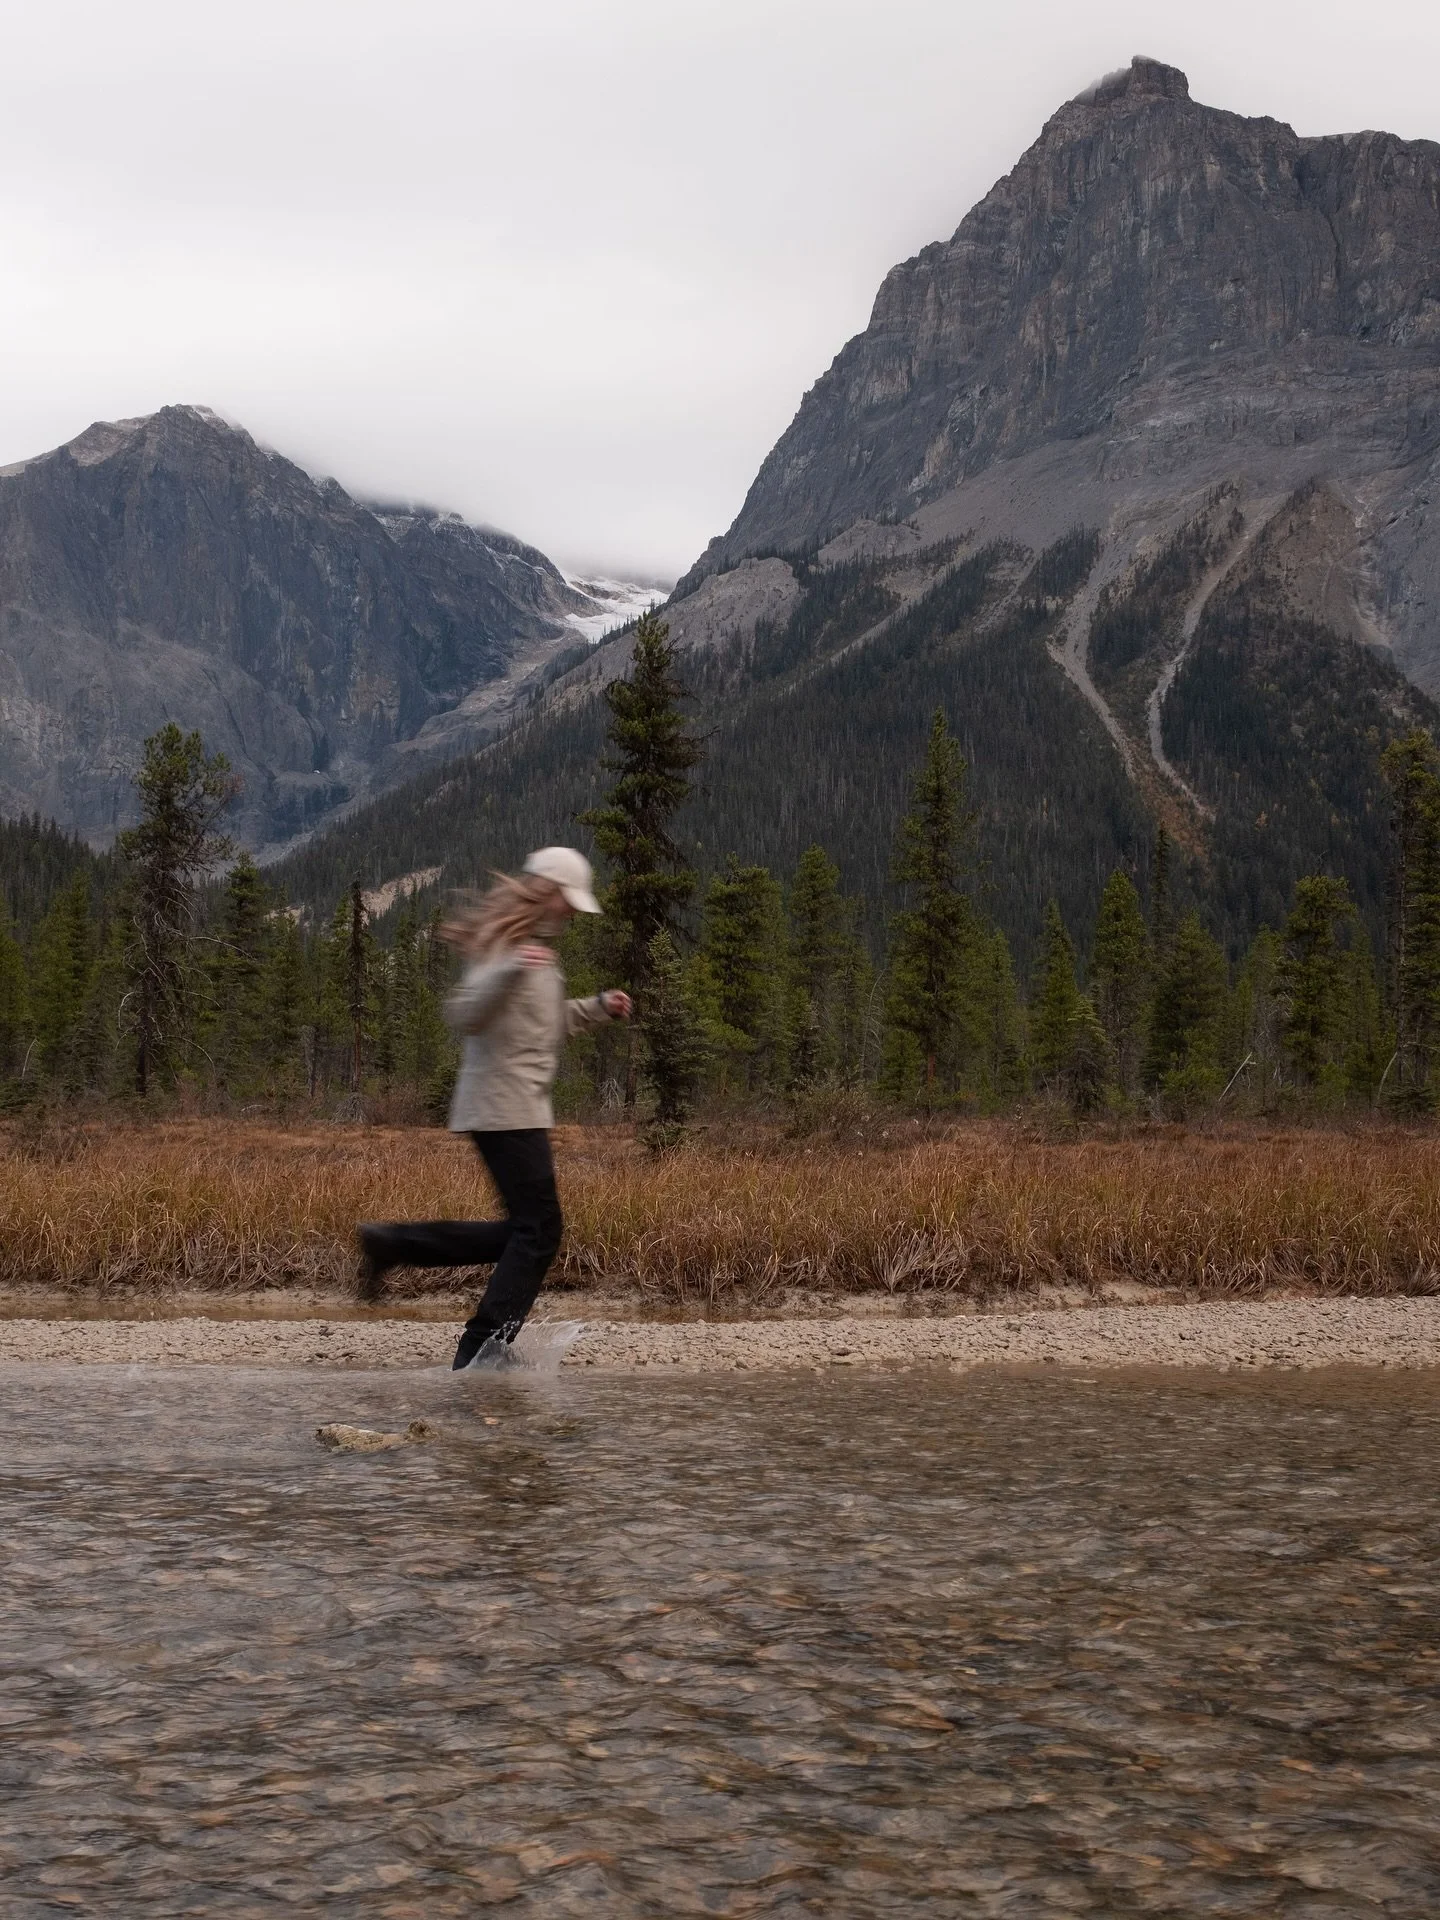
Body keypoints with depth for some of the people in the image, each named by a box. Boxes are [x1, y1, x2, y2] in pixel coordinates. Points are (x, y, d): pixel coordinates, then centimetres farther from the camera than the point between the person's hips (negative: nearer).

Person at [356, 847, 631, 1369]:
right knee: (538, 1231, -8)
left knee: (527, 1231, 12)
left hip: (521, 1107, 10)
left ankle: (391, 1242, 15)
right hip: (505, 1106, -10)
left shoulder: (534, 947, 18)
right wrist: (507, 971, -38)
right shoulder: (506, 945, -14)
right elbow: (463, 1015, -24)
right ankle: (481, 1352, -4)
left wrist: (598, 1008, 18)